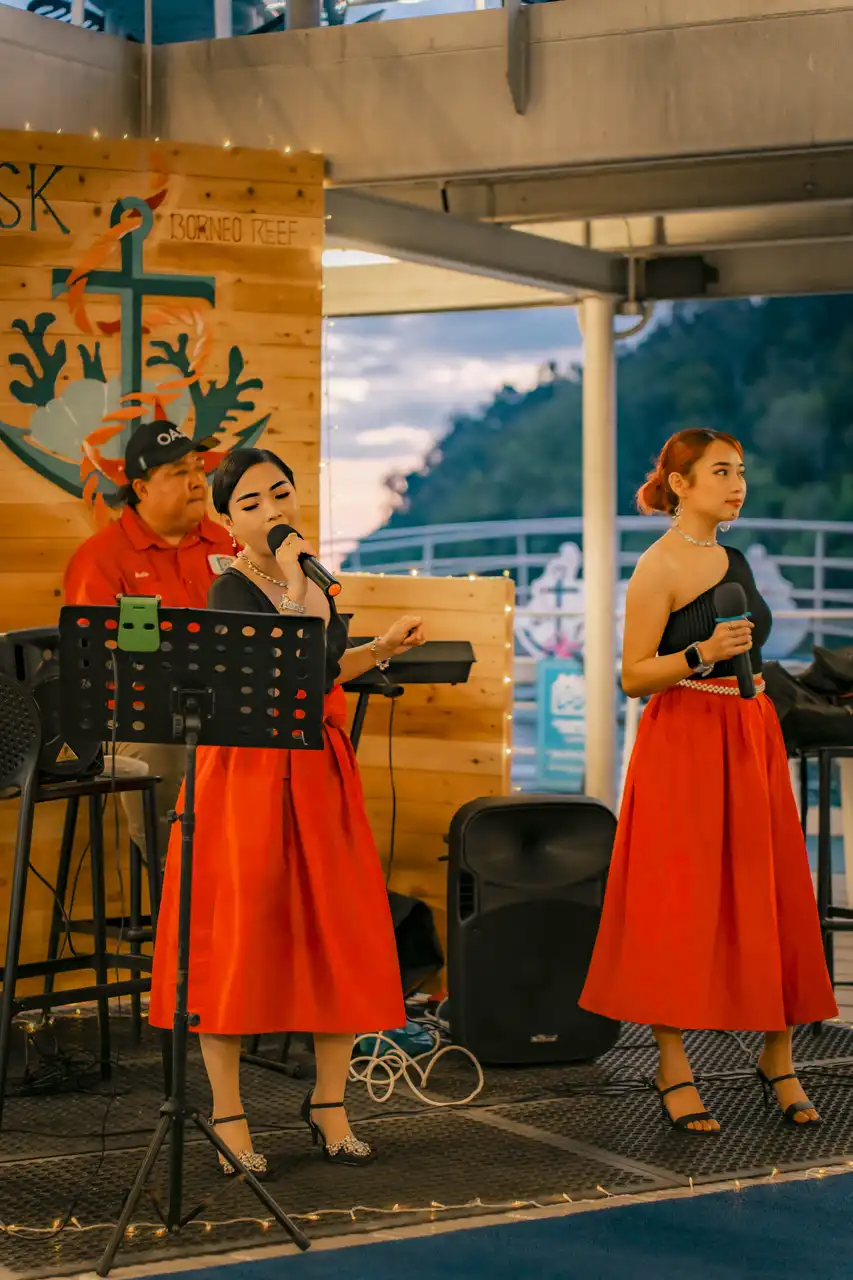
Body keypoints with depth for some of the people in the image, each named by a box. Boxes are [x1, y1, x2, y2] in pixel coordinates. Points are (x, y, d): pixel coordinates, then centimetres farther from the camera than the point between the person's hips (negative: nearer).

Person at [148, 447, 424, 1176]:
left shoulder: (311, 578, 11)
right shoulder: (231, 592, -11)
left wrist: (383, 649, 14)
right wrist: (295, 588, -22)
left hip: (318, 772, 7)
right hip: (248, 774, -7)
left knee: (340, 938, 6)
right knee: (237, 942, -1)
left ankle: (330, 1103, 20)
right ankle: (228, 1118, 10)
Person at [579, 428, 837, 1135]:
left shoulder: (733, 560, 15)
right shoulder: (658, 568, -8)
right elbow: (633, 677, -11)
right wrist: (702, 653, -24)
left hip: (750, 739, 7)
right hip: (683, 744, -7)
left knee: (771, 897, 5)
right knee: (680, 902, -5)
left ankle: (778, 1059, 12)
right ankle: (674, 1070, 1)